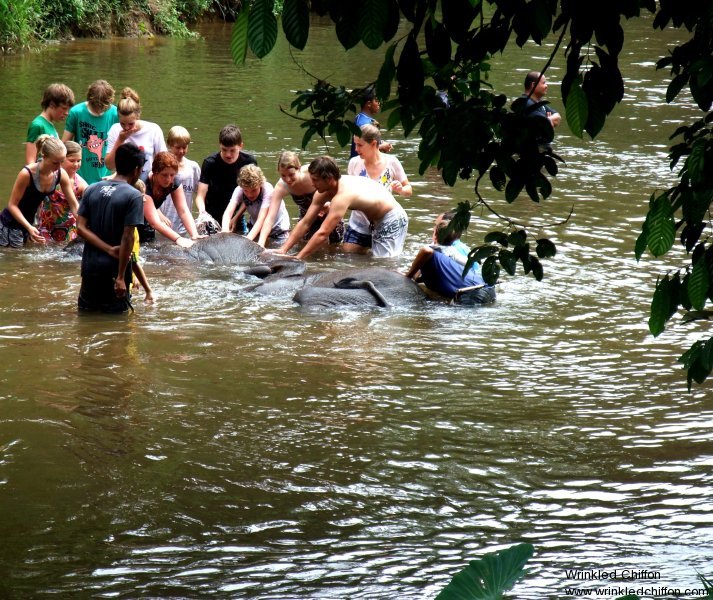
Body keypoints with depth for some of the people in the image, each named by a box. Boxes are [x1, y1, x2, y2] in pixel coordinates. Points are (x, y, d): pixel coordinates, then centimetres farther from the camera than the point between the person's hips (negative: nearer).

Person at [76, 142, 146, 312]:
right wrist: (121, 277, -15)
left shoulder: (92, 190, 5)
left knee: (86, 311, 17)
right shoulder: (134, 196, -12)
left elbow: (81, 227, -3)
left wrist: (109, 249, -10)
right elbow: (127, 237, -17)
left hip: (90, 265, 5)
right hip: (114, 267, -5)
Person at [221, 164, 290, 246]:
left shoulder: (268, 190, -32)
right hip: (256, 228, 3)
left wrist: (248, 238, -52)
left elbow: (261, 219, -37)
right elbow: (228, 213, -35)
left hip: (278, 229, -3)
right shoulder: (239, 190, -23)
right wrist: (225, 233, -54)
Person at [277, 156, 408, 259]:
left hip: (392, 219, -9)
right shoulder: (323, 192, -9)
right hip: (373, 220, 9)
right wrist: (283, 250, -11)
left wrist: (297, 259, -36)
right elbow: (305, 223, -3)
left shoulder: (342, 196, -36)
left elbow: (323, 234, -38)